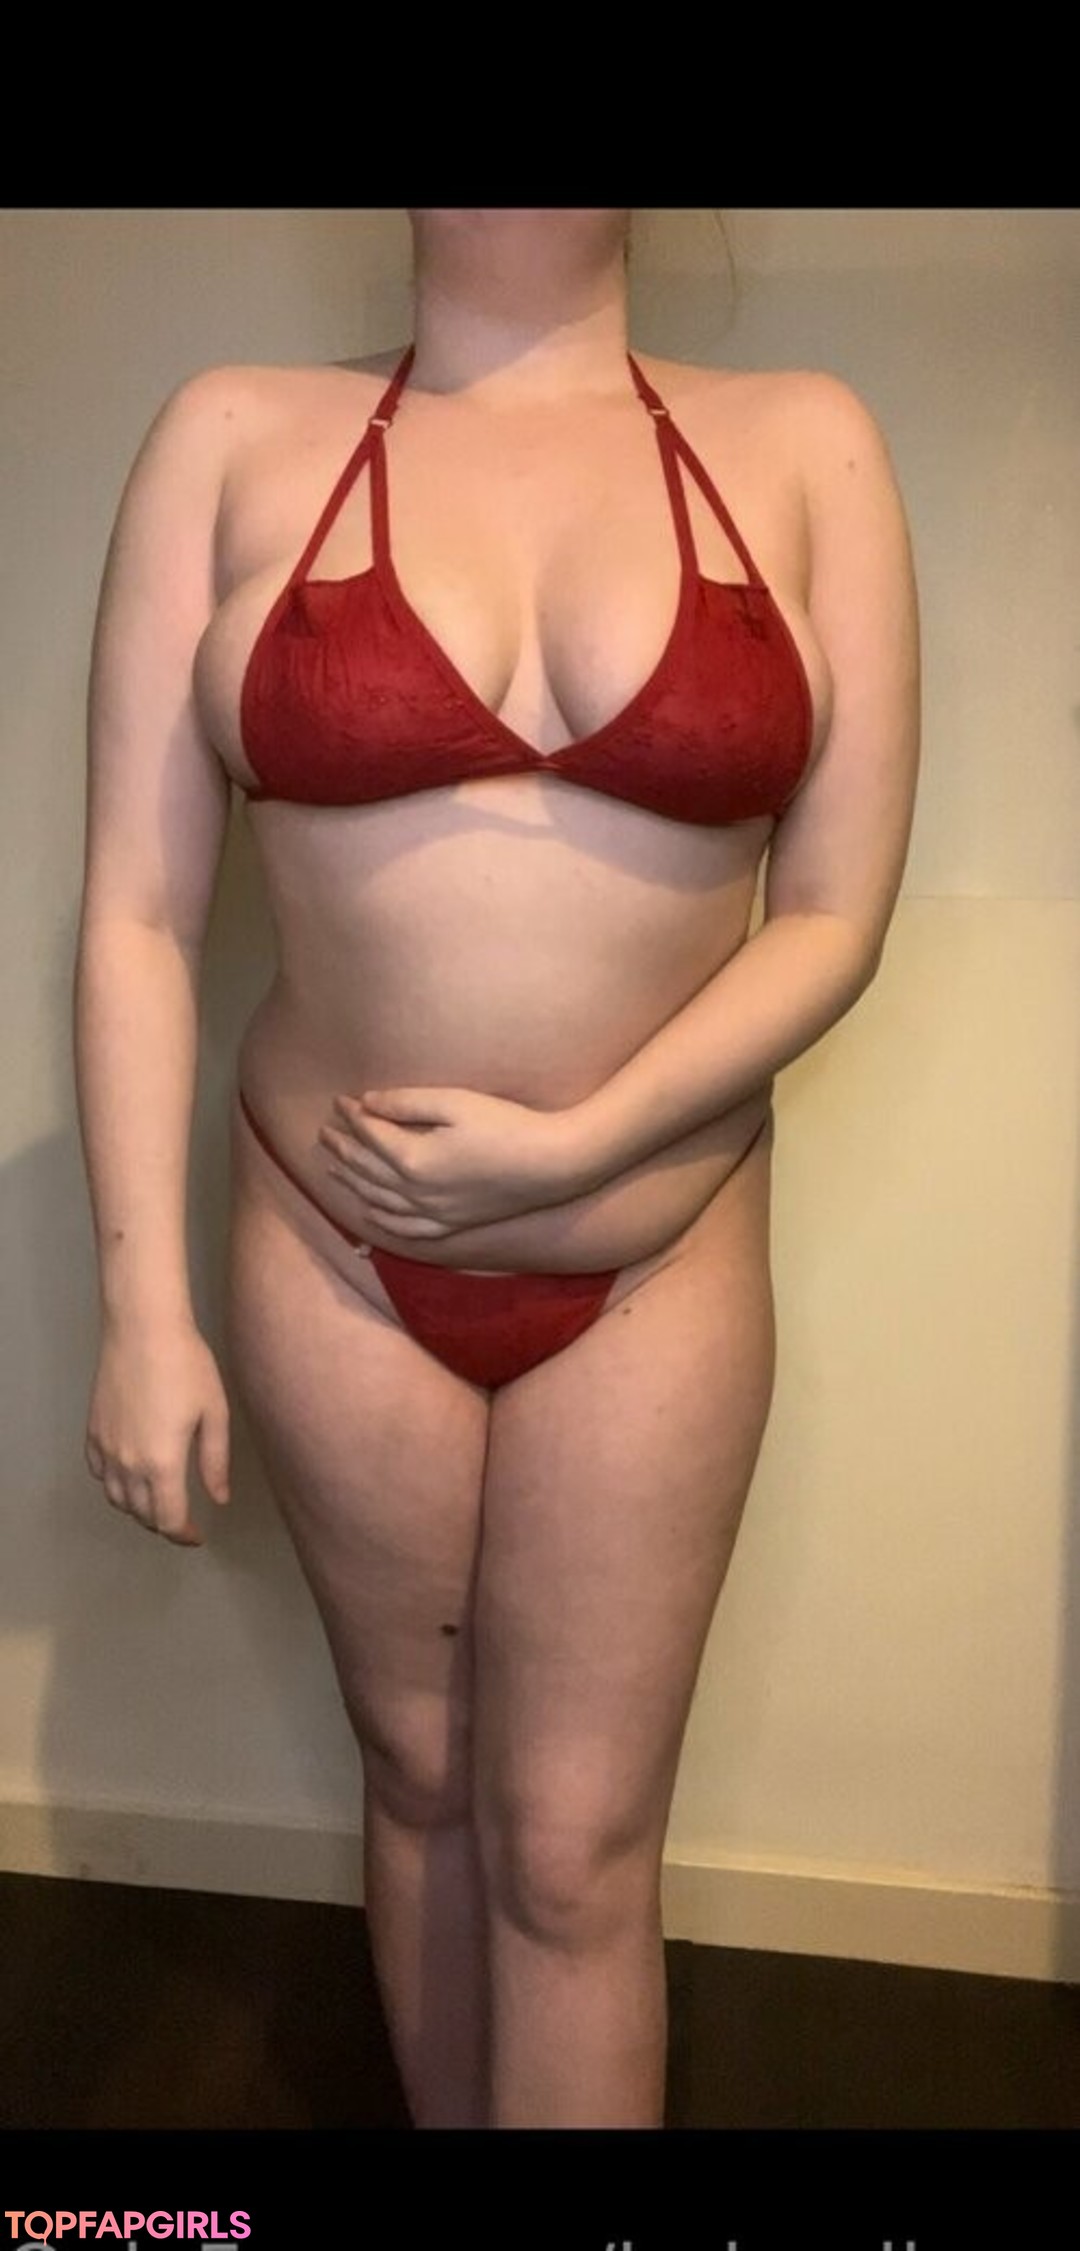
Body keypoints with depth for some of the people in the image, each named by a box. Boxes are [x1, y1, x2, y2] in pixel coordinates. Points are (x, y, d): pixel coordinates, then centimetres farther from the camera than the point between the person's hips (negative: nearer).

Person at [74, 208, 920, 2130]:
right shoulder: (236, 439, -2)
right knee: (420, 1775, 18)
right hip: (337, 1248, 1)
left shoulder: (804, 448, -2)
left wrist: (571, 1149, -15)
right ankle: (444, 2113, 44)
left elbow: (833, 919, -4)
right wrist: (144, 1306, -8)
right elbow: (137, 912, -5)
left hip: (657, 1265, 0)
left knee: (574, 1850, 8)